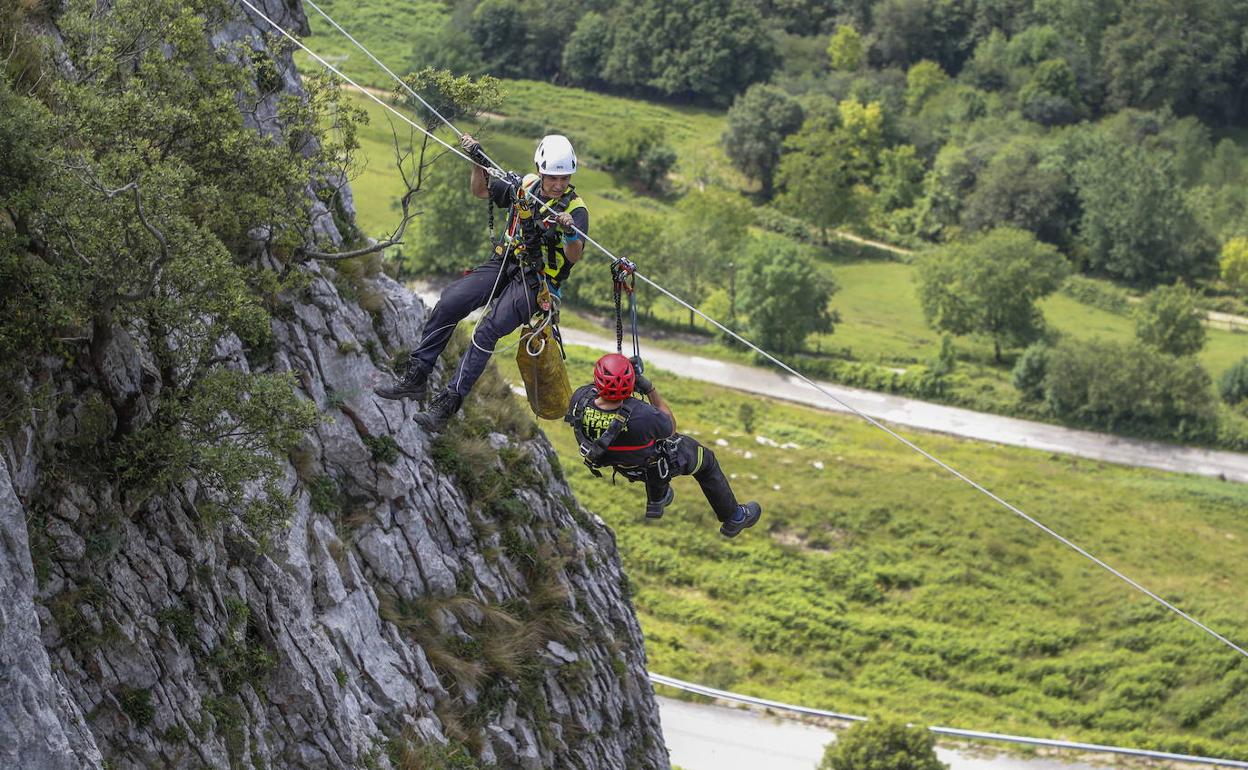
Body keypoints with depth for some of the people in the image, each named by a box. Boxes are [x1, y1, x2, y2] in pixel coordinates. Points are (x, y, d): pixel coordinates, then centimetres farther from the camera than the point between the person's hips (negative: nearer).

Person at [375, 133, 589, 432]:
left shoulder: (575, 209, -12)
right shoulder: (524, 186, 2)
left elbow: (574, 256, -25)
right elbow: (480, 190, 17)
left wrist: (570, 232, -45)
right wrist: (478, 163, 0)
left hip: (535, 281, -5)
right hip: (503, 263, 5)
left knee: (488, 330, -24)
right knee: (447, 305, -12)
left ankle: (446, 405, -23)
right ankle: (415, 378, -2)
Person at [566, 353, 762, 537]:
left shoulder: (579, 399, -34)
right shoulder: (643, 416, -45)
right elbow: (671, 427, -19)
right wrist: (650, 389, -26)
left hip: (619, 462, 5)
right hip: (656, 466, -5)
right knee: (706, 460, 24)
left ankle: (656, 501, 53)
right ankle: (734, 518, 44)